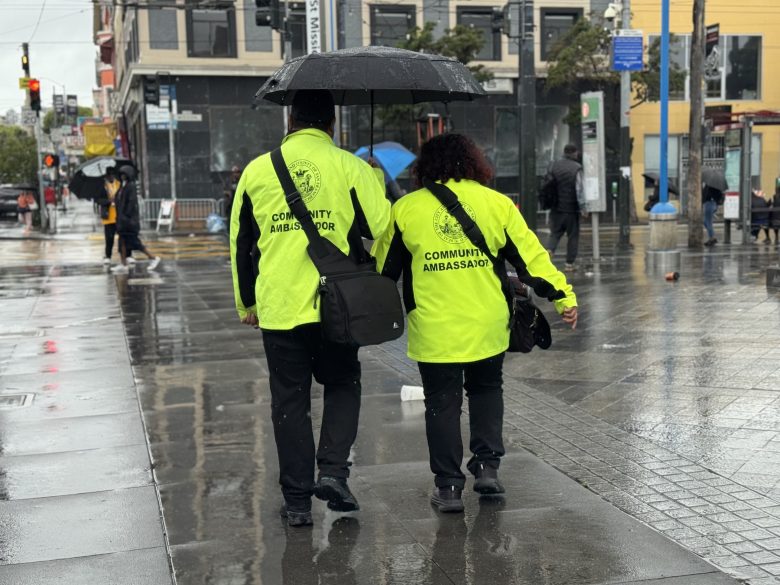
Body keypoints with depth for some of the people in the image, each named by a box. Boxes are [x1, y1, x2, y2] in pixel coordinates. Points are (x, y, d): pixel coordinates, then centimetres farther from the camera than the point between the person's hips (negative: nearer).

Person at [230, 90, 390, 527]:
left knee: (290, 399, 10)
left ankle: (297, 500, 15)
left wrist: (246, 303, 18)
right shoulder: (350, 167, -3)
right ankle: (333, 471, 4)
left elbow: (240, 242, 8)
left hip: (278, 307, 1)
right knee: (343, 385, 20)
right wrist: (378, 182, 15)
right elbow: (381, 225, -4)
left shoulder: (258, 170, 5)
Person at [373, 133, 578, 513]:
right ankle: (487, 466, 18)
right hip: (488, 327, 1)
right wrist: (563, 296, 6)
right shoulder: (496, 203, 1)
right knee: (486, 391, 23)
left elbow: (382, 270, 8)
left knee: (442, 403, 9)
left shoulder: (405, 209, 1)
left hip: (433, 330, -1)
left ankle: (448, 486, 12)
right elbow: (530, 255, 0)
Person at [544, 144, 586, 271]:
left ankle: (549, 250, -17)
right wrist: (582, 207, -11)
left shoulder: (553, 166, 6)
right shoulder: (577, 168, -9)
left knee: (555, 233, 10)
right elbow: (579, 189, -14)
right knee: (572, 236, 6)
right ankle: (569, 263, 8)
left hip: (556, 208, 4)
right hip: (571, 208, -4)